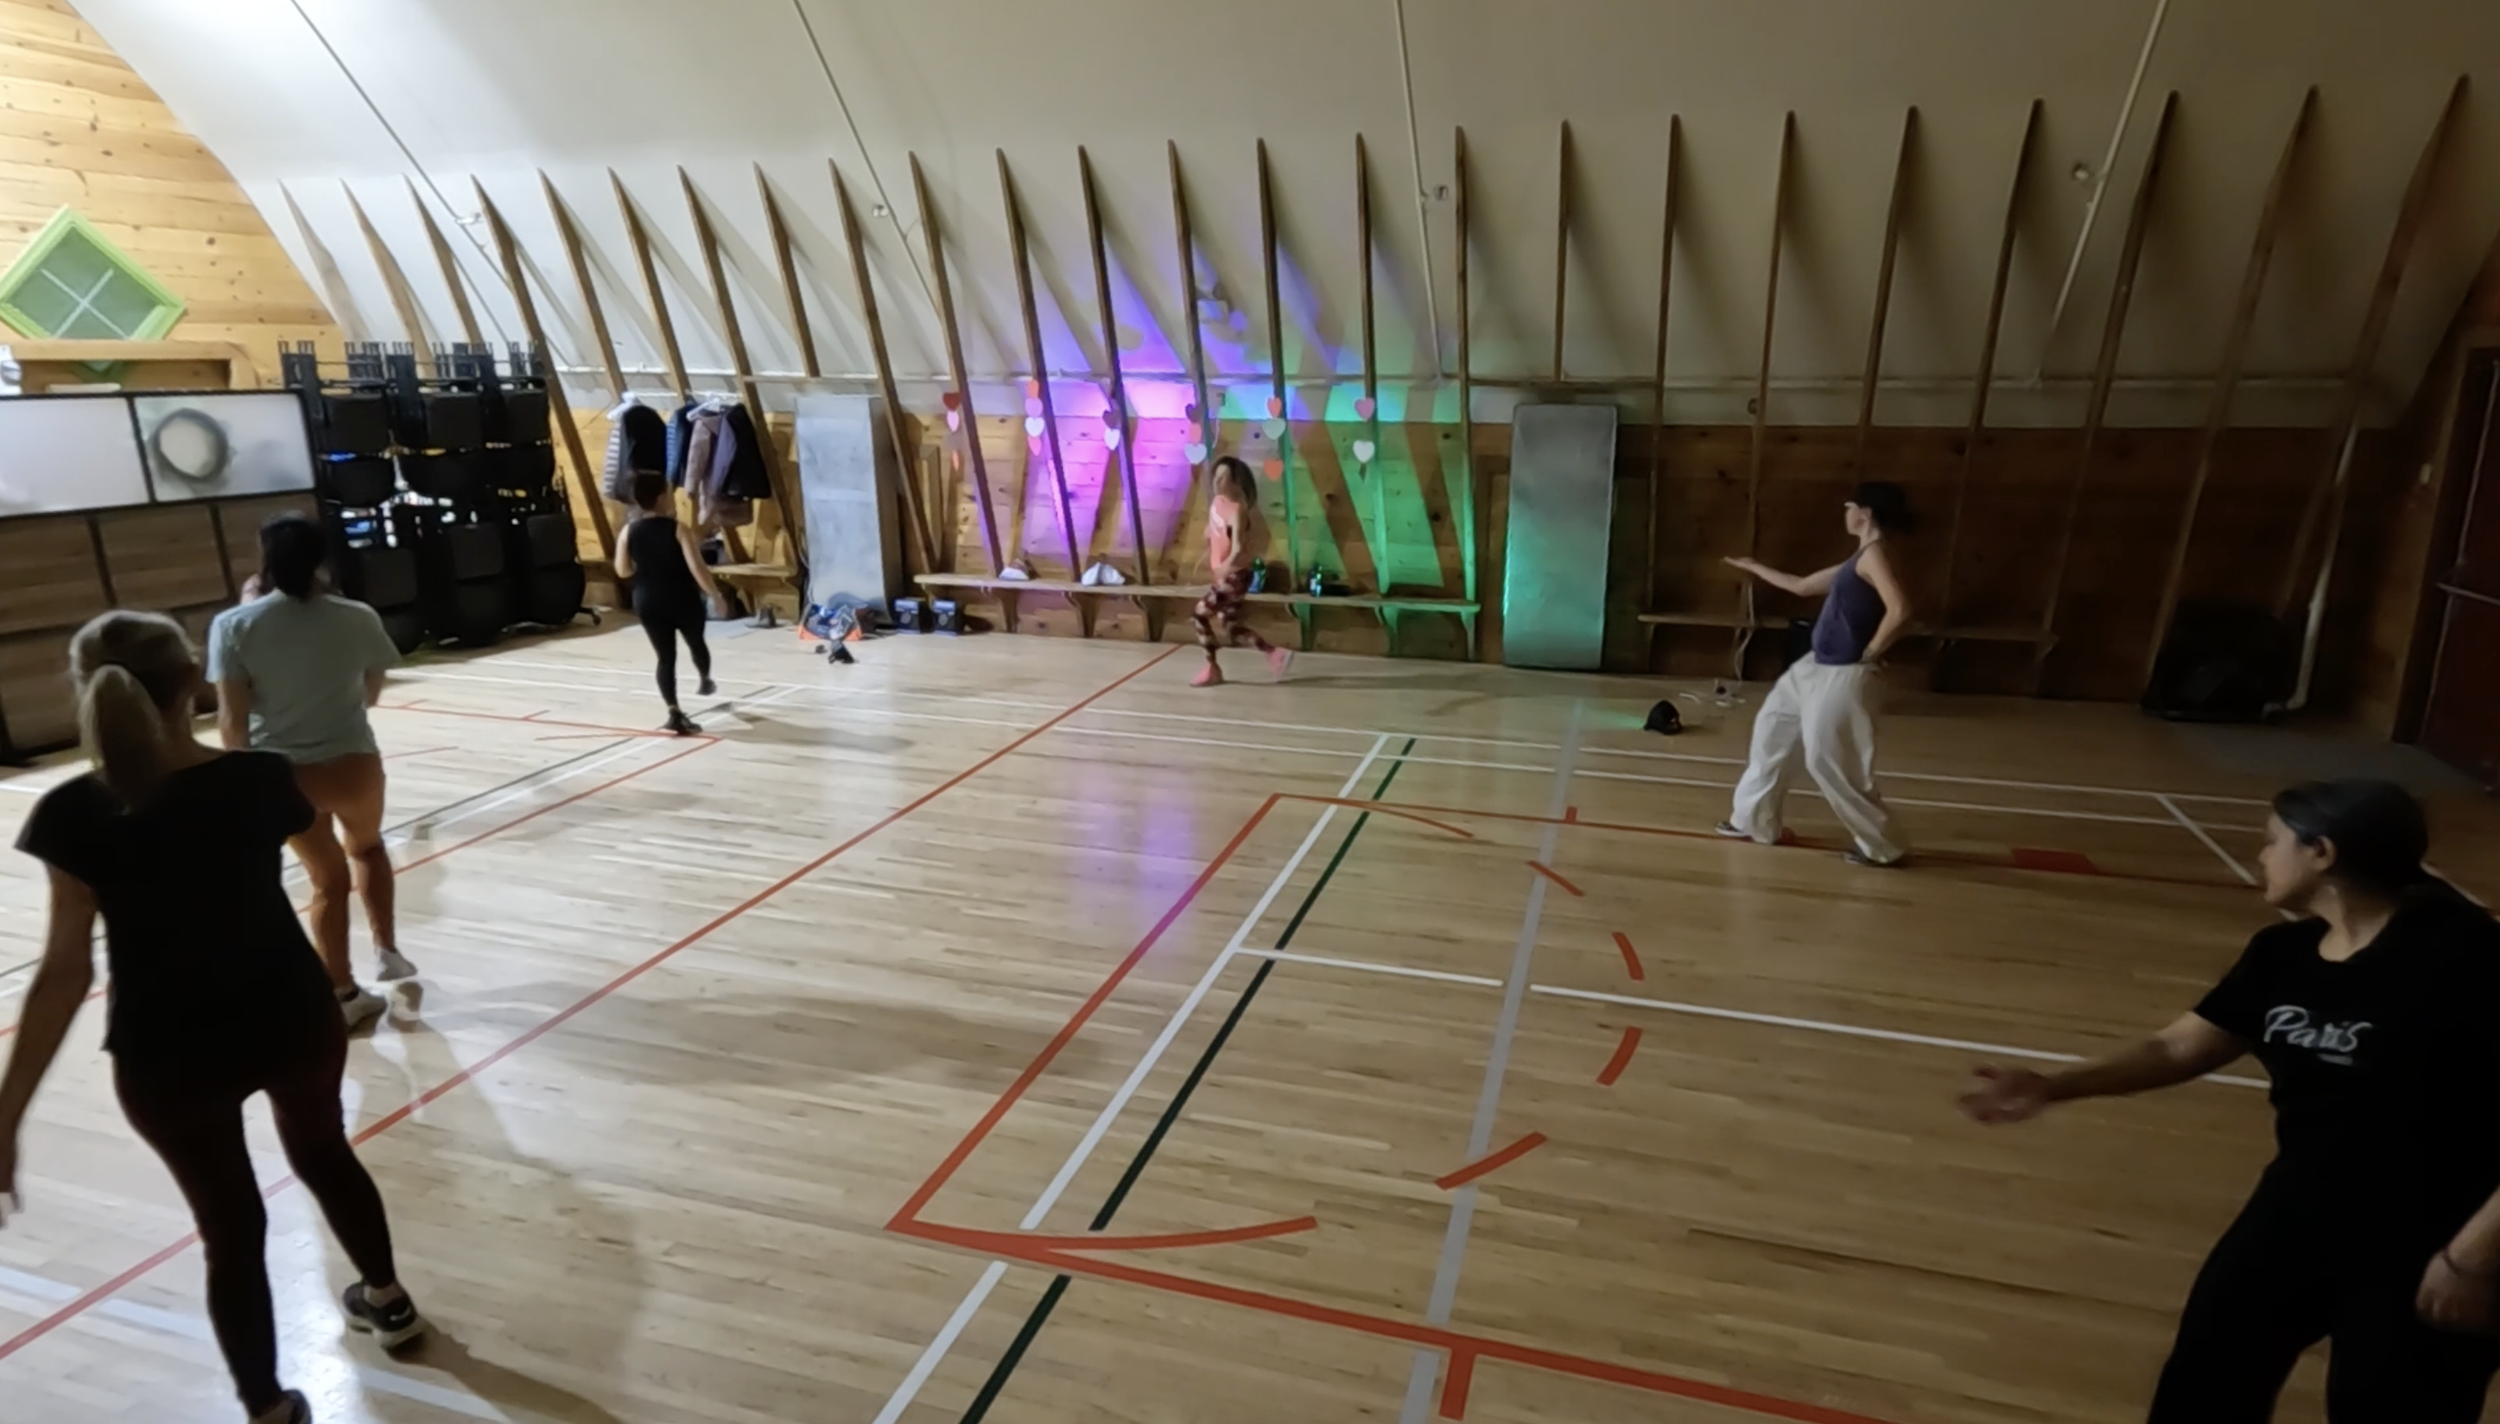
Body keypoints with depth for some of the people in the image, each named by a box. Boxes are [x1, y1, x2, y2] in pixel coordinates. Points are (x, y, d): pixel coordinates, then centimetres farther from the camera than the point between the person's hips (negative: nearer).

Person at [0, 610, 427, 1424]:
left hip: (170, 1058, -2)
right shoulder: (257, 778, -13)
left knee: (229, 1227, 14)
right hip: (294, 1022, 2)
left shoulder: (72, 815, -18)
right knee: (325, 1156, 28)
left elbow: (66, 972, -20)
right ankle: (388, 1301, 48)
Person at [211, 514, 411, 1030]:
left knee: (328, 878, 19)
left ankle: (344, 993, 26)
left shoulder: (234, 626, -9)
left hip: (281, 774, 0)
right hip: (353, 764, 0)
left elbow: (232, 721, -11)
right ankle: (388, 951, 33)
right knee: (367, 846, 31)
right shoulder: (357, 617, -7)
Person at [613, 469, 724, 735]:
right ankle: (705, 681, 51)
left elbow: (623, 571, 3)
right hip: (683, 599, -3)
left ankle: (674, 713, -3)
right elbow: (697, 568, -20)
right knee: (696, 642, 25)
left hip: (648, 603, 3)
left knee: (665, 657, 7)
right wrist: (714, 594, -9)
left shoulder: (629, 531, -3)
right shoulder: (678, 529, -15)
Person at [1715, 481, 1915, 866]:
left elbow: (1900, 612, -30)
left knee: (1832, 764, -3)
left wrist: (1870, 655, -17)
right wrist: (1755, 568, 34)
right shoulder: (1857, 562, 13)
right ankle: (1753, 820, 30)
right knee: (1773, 730, 18)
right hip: (1816, 669, 10)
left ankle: (1885, 846, 13)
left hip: (1842, 678, -10)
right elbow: (1802, 585, 27)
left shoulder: (1875, 555, -17)